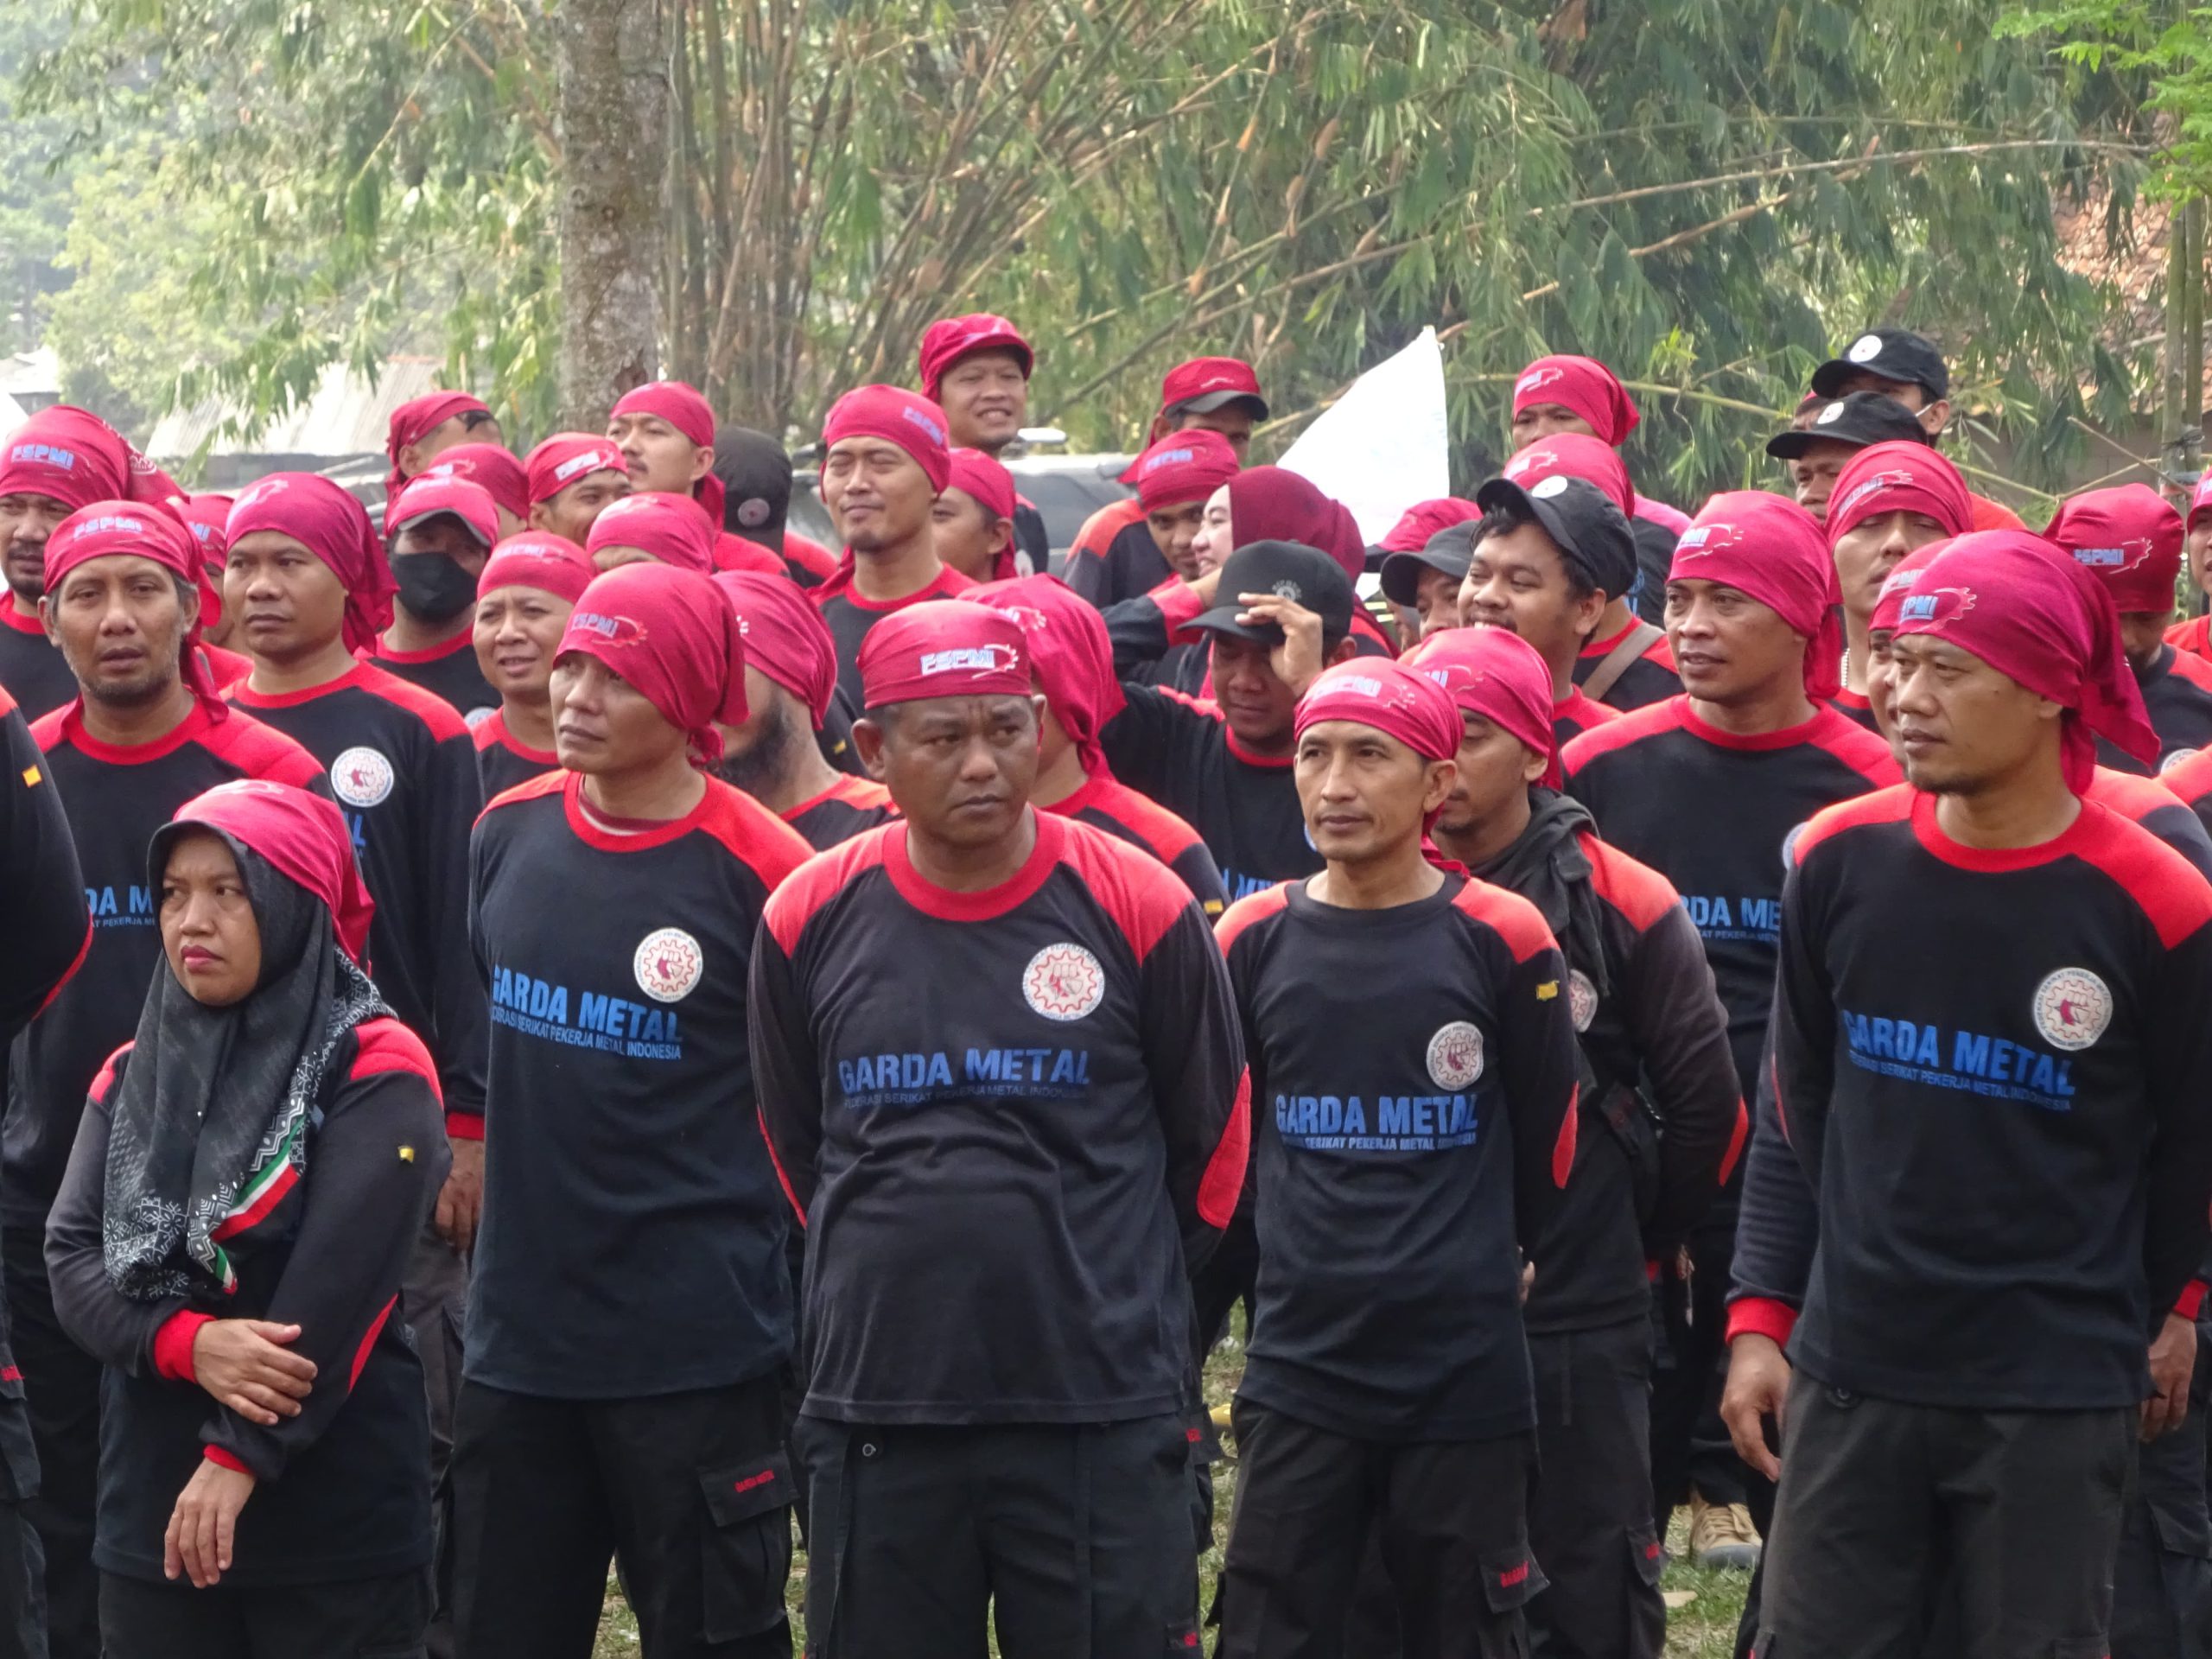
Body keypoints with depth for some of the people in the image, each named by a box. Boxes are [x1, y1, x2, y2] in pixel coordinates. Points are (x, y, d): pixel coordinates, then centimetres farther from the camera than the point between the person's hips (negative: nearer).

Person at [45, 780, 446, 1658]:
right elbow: (71, 1255, 1)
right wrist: (188, 1343, -17)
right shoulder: (133, 1074, 10)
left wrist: (240, 1454, -20)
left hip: (338, 1521, -4)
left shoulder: (375, 1073, -6)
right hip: (151, 1505, 5)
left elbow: (339, 1277, -15)